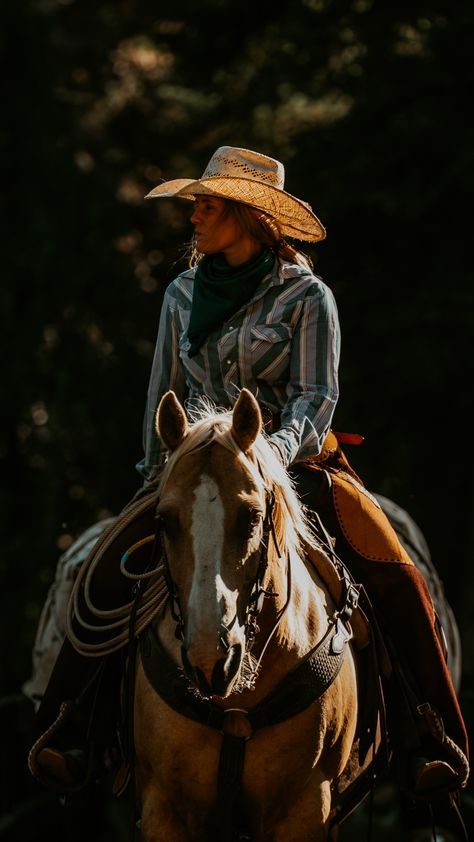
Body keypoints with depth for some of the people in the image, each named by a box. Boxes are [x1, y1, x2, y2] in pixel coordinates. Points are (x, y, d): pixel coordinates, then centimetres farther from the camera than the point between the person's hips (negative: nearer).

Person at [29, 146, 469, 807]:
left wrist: (277, 451, -27)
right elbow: (165, 392, 16)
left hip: (298, 462, -3)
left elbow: (316, 395, -9)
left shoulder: (307, 296, -2)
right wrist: (156, 473, 7)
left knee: (396, 579, -24)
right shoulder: (184, 295, 10)